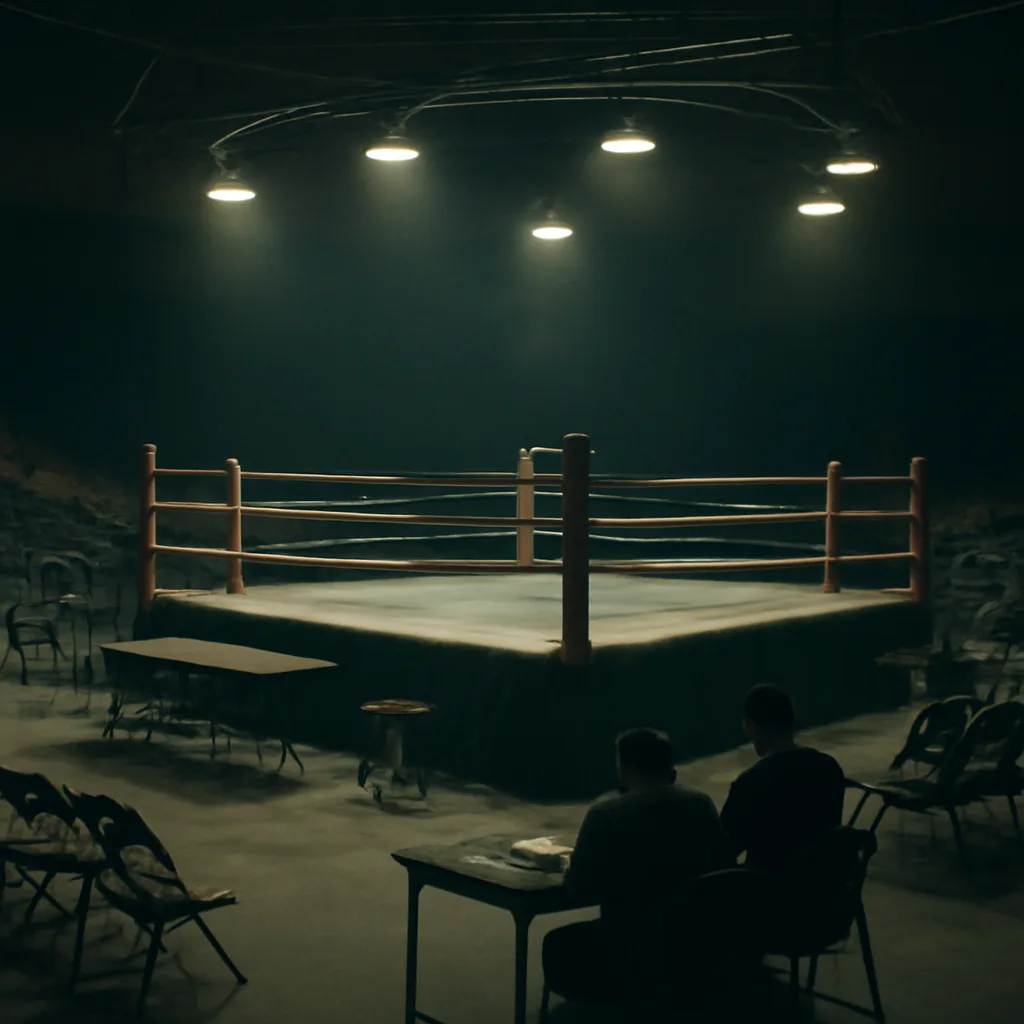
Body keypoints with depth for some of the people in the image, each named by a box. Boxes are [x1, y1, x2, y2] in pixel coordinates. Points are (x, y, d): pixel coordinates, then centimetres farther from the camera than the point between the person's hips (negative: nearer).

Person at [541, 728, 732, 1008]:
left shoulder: (605, 814, -15)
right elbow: (721, 865, 10)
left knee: (558, 946, 21)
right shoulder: (701, 805, -1)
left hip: (633, 956, -5)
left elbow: (579, 885, -9)